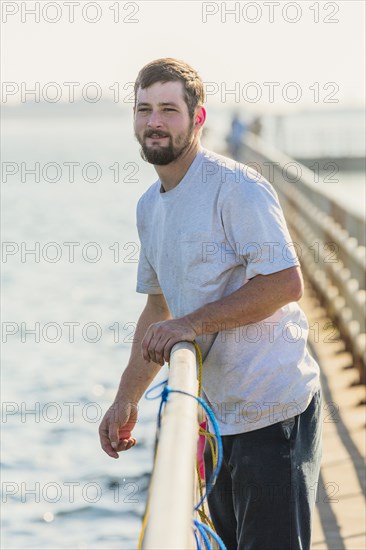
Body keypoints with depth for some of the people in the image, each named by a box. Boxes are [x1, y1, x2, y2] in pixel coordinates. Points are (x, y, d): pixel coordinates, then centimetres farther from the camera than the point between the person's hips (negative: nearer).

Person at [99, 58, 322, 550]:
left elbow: (286, 283, -21)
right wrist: (127, 399, 18)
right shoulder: (149, 206, 13)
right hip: (213, 412, 9)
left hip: (271, 409, -8)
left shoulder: (236, 186, -14)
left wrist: (193, 323, -23)